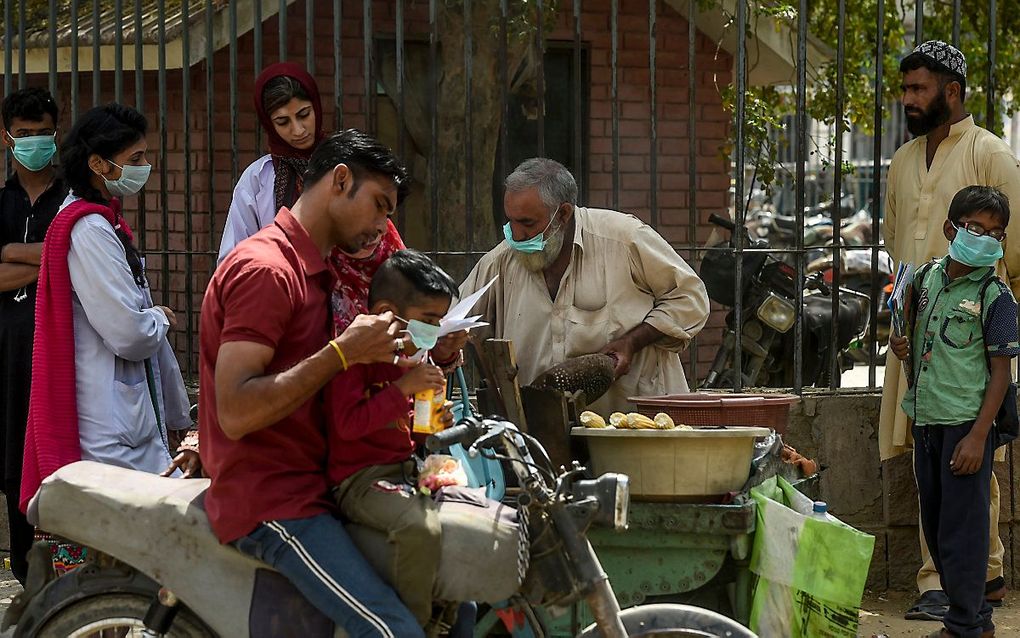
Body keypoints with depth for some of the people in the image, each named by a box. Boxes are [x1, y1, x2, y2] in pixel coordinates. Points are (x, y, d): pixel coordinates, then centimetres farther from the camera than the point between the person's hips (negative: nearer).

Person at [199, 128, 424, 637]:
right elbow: (236, 412, -22)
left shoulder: (312, 269, 19)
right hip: (271, 501, -10)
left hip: (311, 485, 10)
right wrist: (343, 352, -22)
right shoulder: (265, 268, -13)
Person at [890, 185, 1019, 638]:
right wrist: (902, 348, 2)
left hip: (966, 422, -7)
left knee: (961, 527, -4)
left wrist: (978, 435, -17)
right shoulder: (928, 278, 8)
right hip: (926, 419, 7)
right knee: (935, 525, 13)